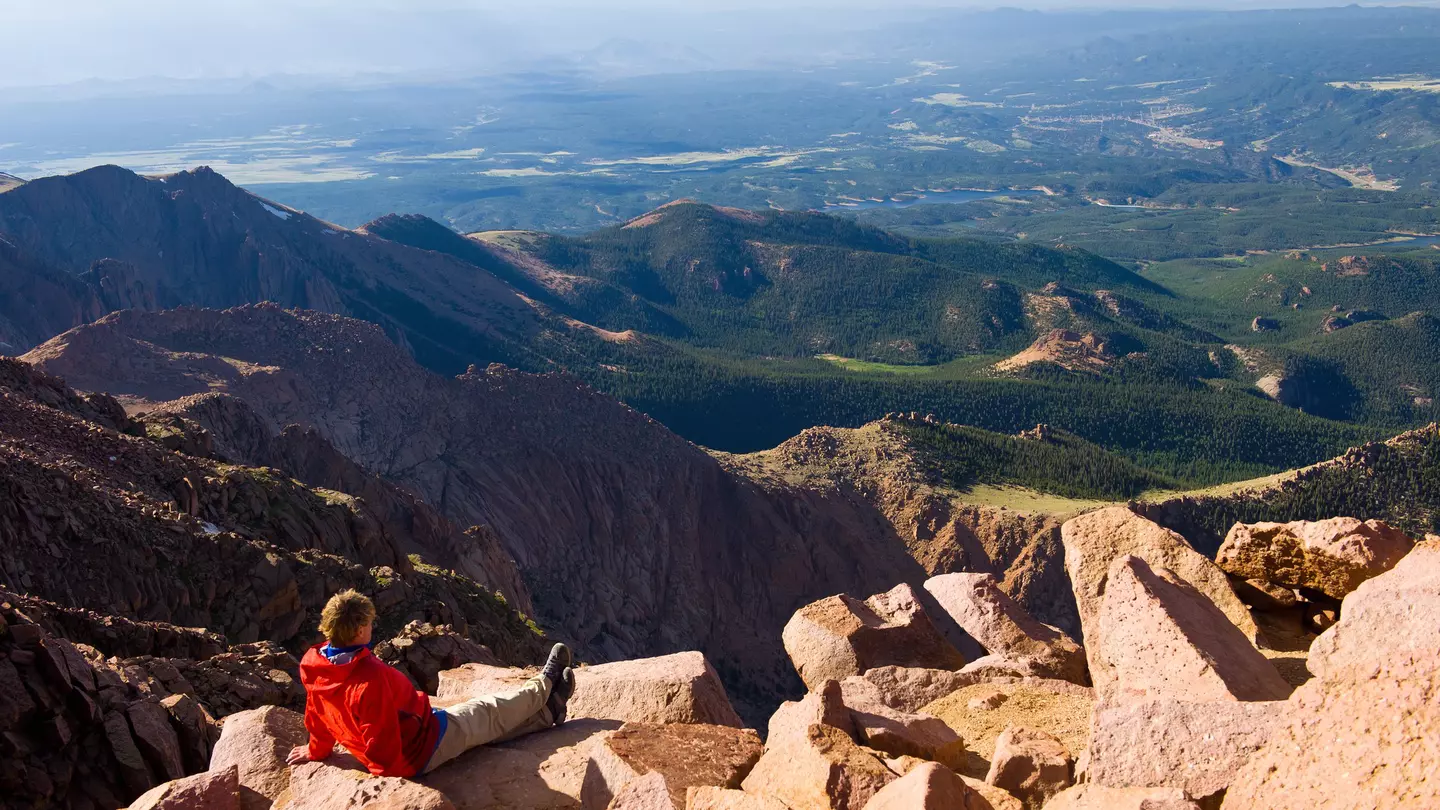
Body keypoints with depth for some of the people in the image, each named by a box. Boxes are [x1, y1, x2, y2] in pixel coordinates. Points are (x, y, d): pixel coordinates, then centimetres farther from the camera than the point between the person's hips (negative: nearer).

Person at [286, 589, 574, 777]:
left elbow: (317, 716, 6)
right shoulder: (370, 678, -37)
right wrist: (388, 773, -13)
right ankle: (544, 685, 39)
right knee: (494, 713, 15)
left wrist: (317, 751, 23)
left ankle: (547, 712, 38)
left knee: (484, 722, 22)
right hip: (422, 748, -8)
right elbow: (381, 738, -32)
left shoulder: (314, 664, -10)